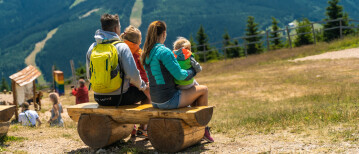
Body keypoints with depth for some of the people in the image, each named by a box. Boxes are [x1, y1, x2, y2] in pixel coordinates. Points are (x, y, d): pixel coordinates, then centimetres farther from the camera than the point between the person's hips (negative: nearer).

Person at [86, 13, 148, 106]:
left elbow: (89, 75, 10)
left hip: (99, 99, 6)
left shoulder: (92, 48, 3)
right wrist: (142, 86, 2)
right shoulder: (122, 47, -12)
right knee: (146, 91, 18)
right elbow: (133, 75, -17)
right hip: (119, 98, -6)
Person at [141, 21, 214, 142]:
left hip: (155, 102, 9)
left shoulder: (146, 54, 9)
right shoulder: (164, 51, -17)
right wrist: (193, 70, 1)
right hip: (169, 100, -9)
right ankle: (203, 128, 16)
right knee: (203, 89, 8)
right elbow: (179, 75, -18)